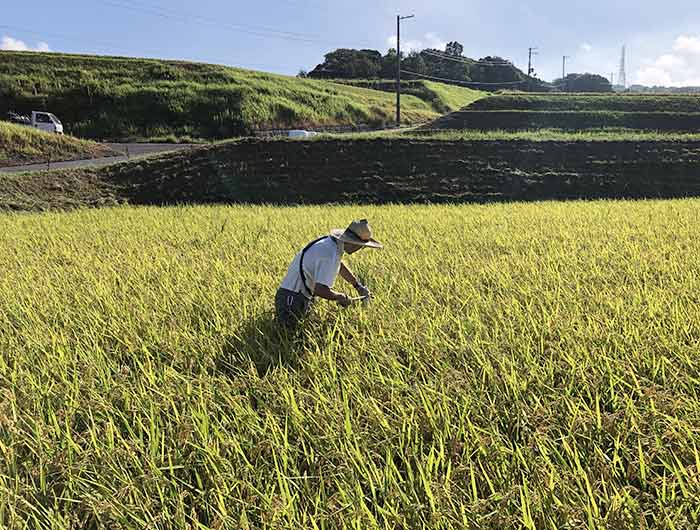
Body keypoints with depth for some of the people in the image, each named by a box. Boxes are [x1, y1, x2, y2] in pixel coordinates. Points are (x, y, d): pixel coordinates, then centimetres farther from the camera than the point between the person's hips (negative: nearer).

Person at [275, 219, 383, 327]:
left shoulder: (331, 242, 4)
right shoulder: (330, 256, -26)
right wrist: (341, 297, -15)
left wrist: (358, 286, 27)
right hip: (294, 298, -10)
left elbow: (340, 265, 26)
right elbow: (321, 290, -33)